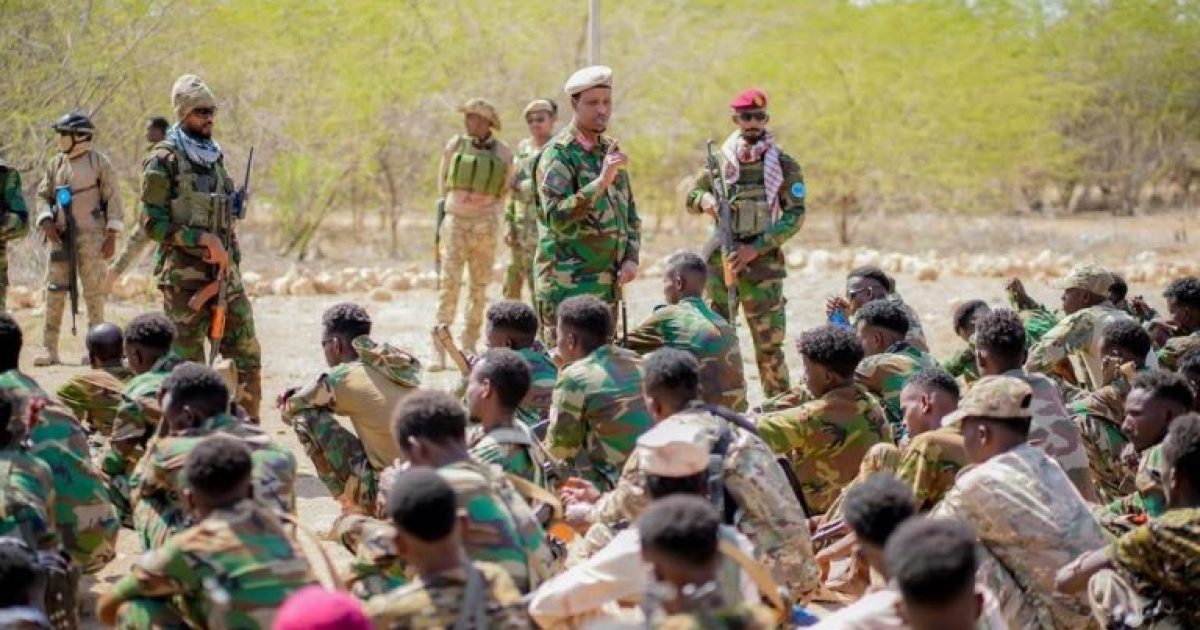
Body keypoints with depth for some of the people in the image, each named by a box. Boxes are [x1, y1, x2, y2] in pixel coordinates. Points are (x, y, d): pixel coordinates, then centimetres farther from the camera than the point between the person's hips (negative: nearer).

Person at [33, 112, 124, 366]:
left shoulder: (99, 162, -3)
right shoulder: (56, 163, 10)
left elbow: (113, 199, -3)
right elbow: (43, 195, 15)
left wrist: (111, 237, -8)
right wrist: (46, 221, -4)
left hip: (90, 236, -4)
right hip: (60, 236, 4)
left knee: (94, 291, 0)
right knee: (54, 291, 0)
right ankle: (49, 348, 2)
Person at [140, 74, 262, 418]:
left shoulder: (215, 157, 14)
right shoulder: (163, 161, -7)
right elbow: (152, 223, -12)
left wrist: (231, 258, 9)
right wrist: (203, 239, -18)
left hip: (224, 271, 7)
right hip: (184, 276, -7)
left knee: (247, 354, 4)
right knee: (188, 364, -2)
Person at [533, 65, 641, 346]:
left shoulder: (611, 149, 14)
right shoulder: (558, 153, -10)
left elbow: (629, 211, 20)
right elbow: (557, 216, -21)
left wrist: (631, 257, 5)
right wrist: (602, 181, -26)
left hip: (607, 284, 7)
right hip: (568, 286, -7)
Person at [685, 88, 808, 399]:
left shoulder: (783, 165, -1)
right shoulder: (719, 160, 6)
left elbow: (795, 216, -5)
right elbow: (691, 197, 17)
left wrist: (756, 248, -15)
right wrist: (705, 200, -9)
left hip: (763, 263, -3)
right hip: (721, 259, 3)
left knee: (768, 344, -2)